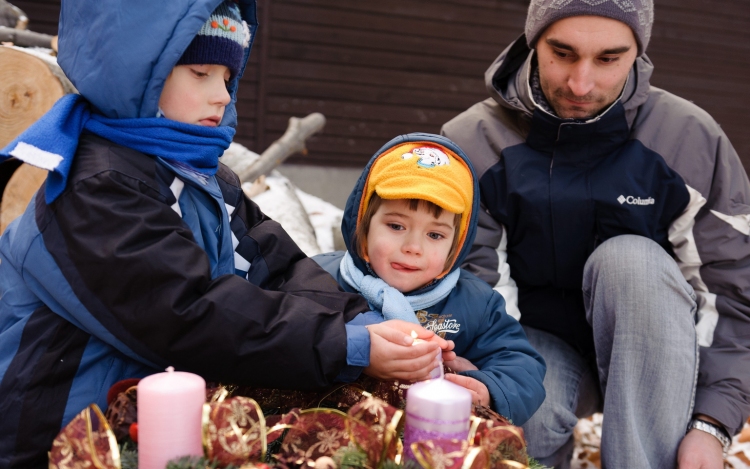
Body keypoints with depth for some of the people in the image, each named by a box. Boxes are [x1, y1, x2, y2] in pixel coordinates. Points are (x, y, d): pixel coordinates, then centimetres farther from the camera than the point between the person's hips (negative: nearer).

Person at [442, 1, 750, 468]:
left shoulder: (690, 137, -9)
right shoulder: (474, 141, -11)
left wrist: (711, 423, -15)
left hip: (649, 348, 1)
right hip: (538, 339, -1)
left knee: (632, 258, -31)